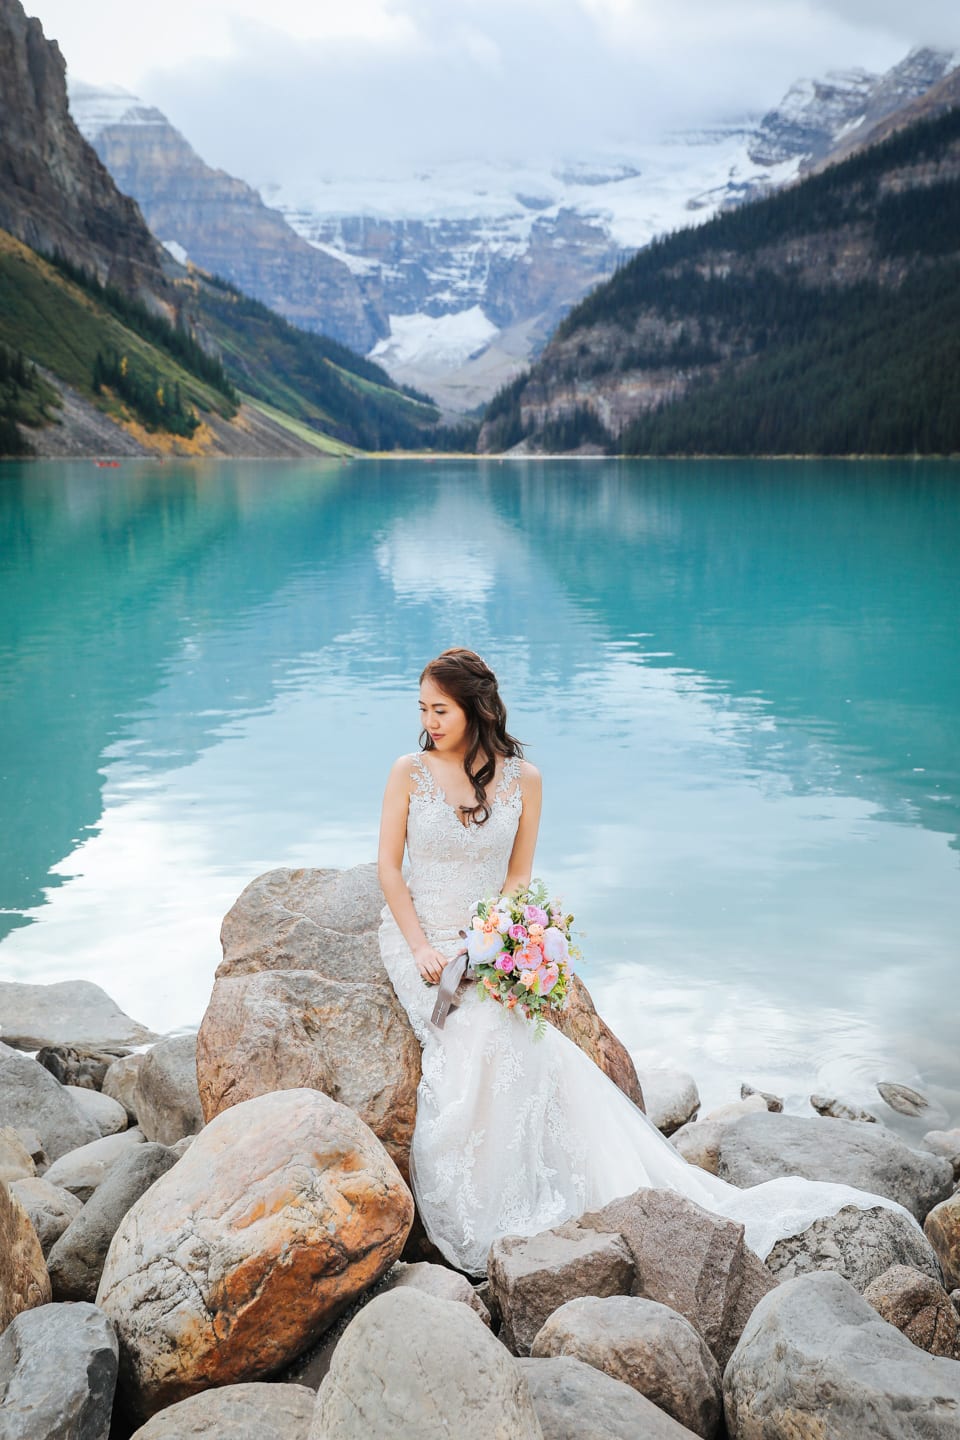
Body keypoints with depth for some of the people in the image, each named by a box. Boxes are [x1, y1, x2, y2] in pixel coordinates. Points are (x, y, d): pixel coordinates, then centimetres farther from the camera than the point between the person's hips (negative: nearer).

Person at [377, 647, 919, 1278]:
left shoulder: (522, 778, 0)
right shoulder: (410, 772, -1)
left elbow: (517, 877, 3)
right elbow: (389, 866, 1)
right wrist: (421, 948, -11)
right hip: (417, 938, -1)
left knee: (534, 1042, -23)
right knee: (481, 1031, -28)